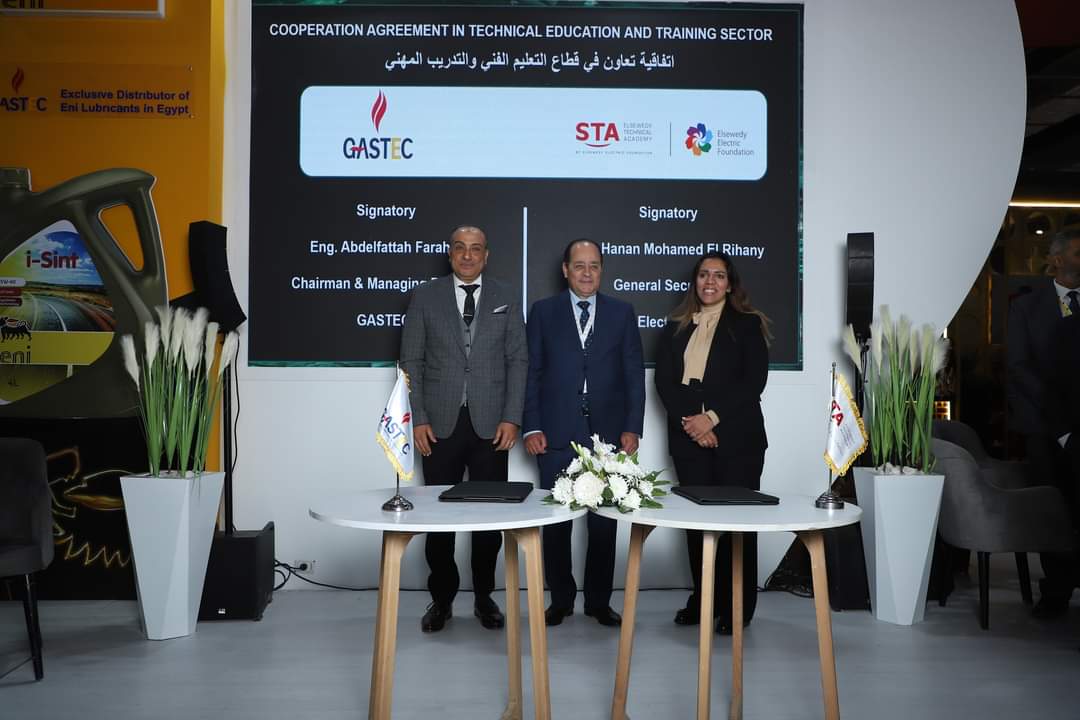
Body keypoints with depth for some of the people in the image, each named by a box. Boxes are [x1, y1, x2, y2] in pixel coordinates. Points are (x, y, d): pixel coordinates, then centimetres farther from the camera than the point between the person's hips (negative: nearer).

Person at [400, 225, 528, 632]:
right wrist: (418, 419, -4)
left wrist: (511, 418, -4)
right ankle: (442, 599, 20)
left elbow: (518, 361, 5)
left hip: (491, 425, 1)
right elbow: (411, 361, 4)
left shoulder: (506, 300, 8)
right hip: (440, 424, 0)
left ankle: (484, 596, 21)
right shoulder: (425, 297, 5)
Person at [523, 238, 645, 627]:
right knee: (556, 523, 5)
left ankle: (599, 601, 19)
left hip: (608, 435, 1)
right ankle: (561, 599, 20)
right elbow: (531, 372, 4)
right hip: (557, 435, 0)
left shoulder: (622, 312, 9)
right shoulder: (543, 311, 7)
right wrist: (531, 427, -4)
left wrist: (632, 427, -1)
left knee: (604, 523, 5)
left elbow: (634, 374, 7)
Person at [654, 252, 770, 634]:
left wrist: (713, 417, -13)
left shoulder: (748, 325, 5)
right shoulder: (676, 327, 14)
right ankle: (704, 599, 17)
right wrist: (689, 420, -9)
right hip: (689, 437, 3)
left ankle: (738, 606, 11)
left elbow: (753, 381, -5)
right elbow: (664, 380, 5)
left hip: (736, 436, -3)